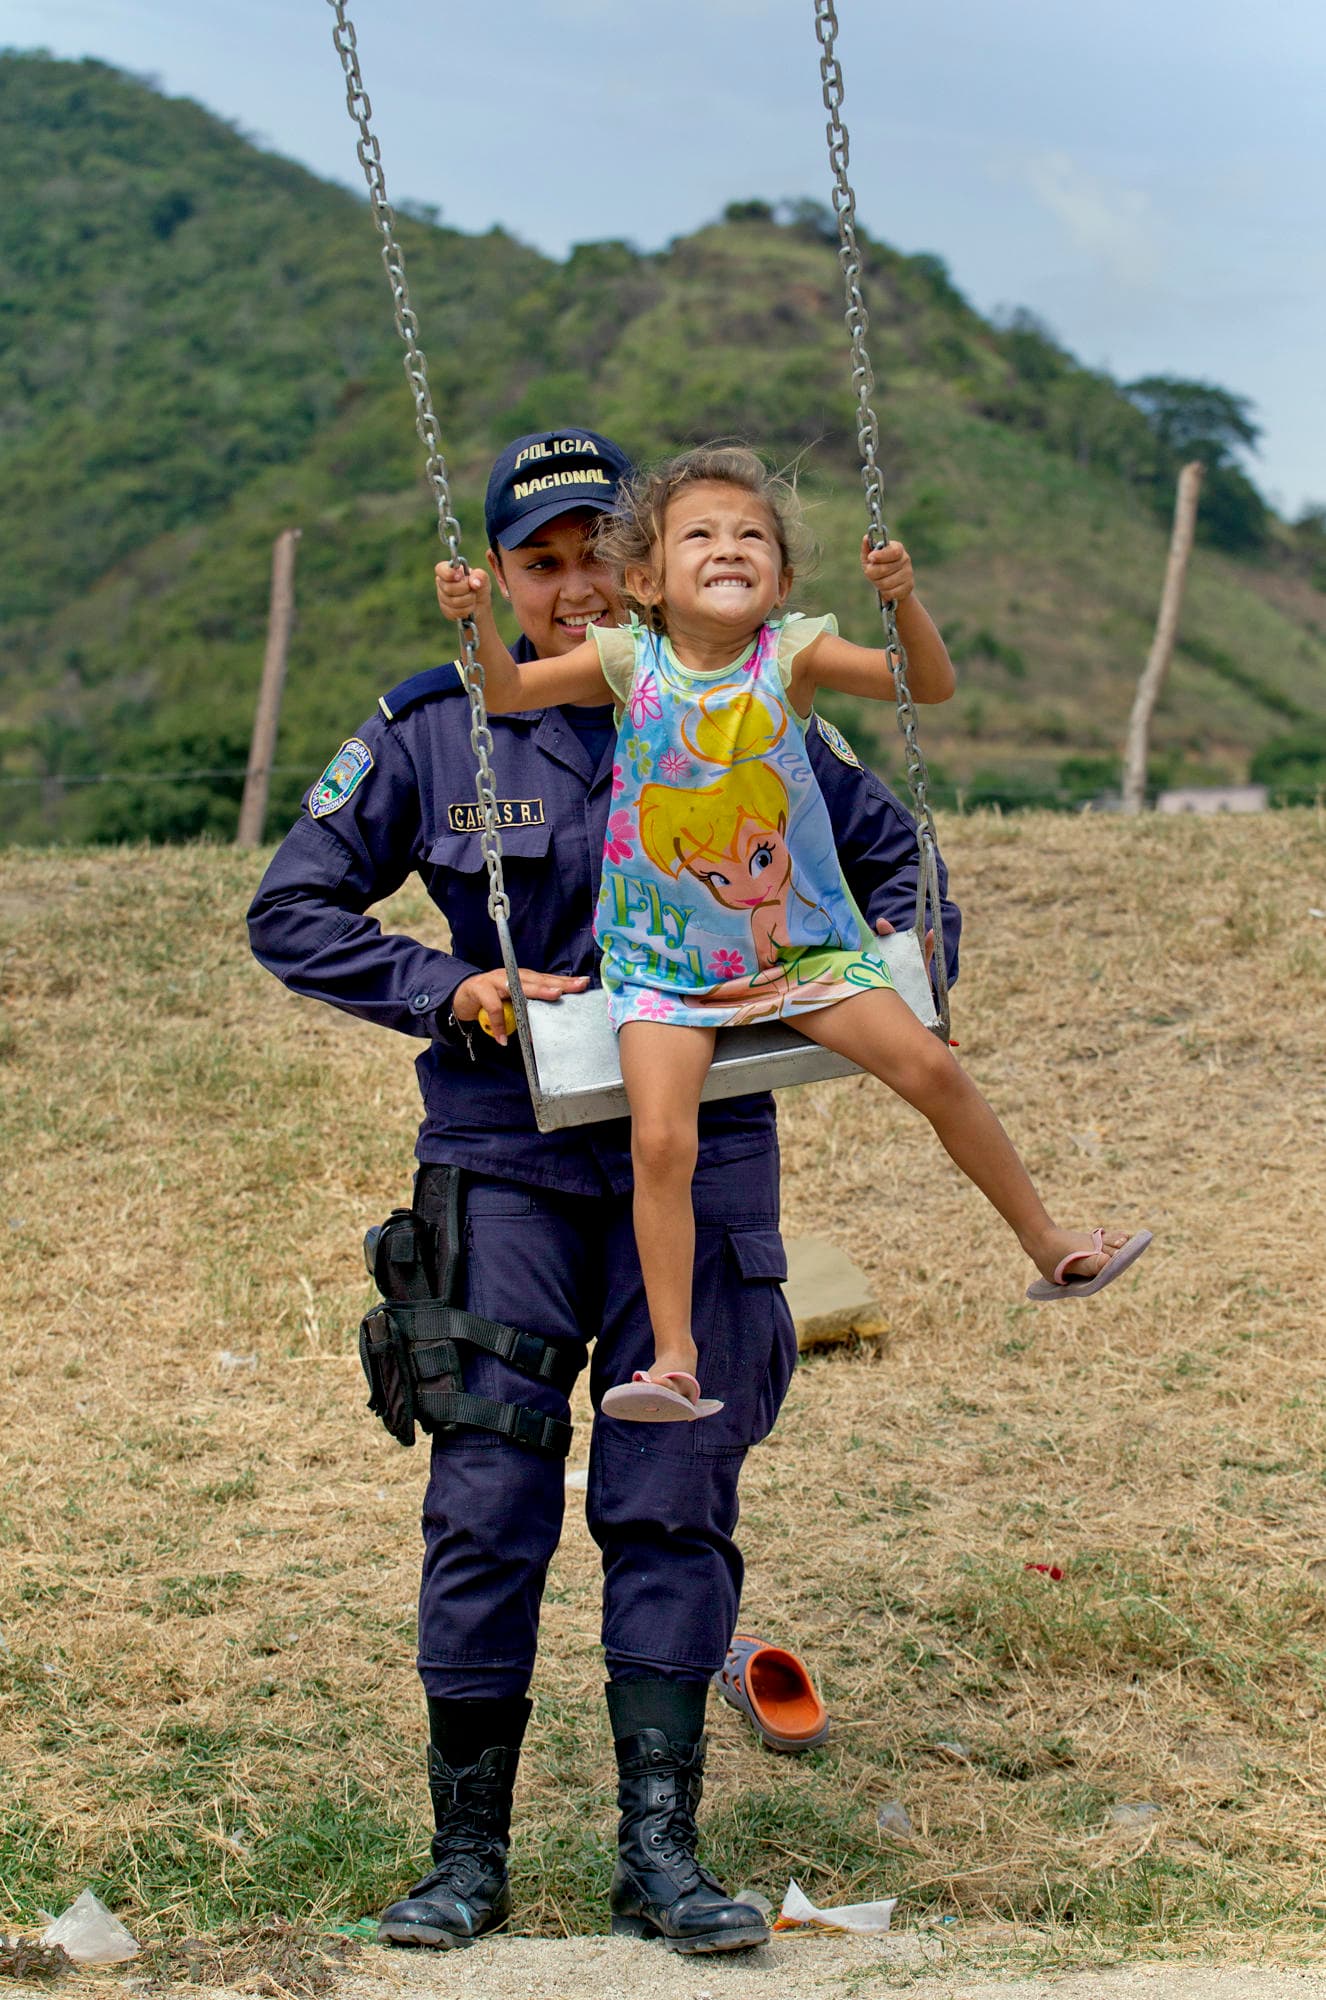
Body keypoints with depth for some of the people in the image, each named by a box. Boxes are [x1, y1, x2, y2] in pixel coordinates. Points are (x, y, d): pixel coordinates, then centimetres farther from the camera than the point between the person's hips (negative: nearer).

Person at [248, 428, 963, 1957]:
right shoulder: (431, 733, 2)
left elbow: (889, 851, 17)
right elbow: (292, 913, 5)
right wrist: (451, 992, -9)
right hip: (508, 1154, -1)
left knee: (673, 1499, 1)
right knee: (487, 1499, -3)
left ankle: (659, 1854, 8)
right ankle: (467, 1855, 9)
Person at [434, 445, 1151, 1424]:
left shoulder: (793, 653, -7)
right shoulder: (629, 660, -5)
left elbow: (930, 686, -11)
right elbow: (505, 691, 0)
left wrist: (905, 601, -28)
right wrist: (479, 617, -18)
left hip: (800, 940, 0)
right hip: (664, 964, 0)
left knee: (931, 1066, -9)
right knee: (660, 1141, -16)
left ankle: (1051, 1244, 11)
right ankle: (674, 1362, -5)